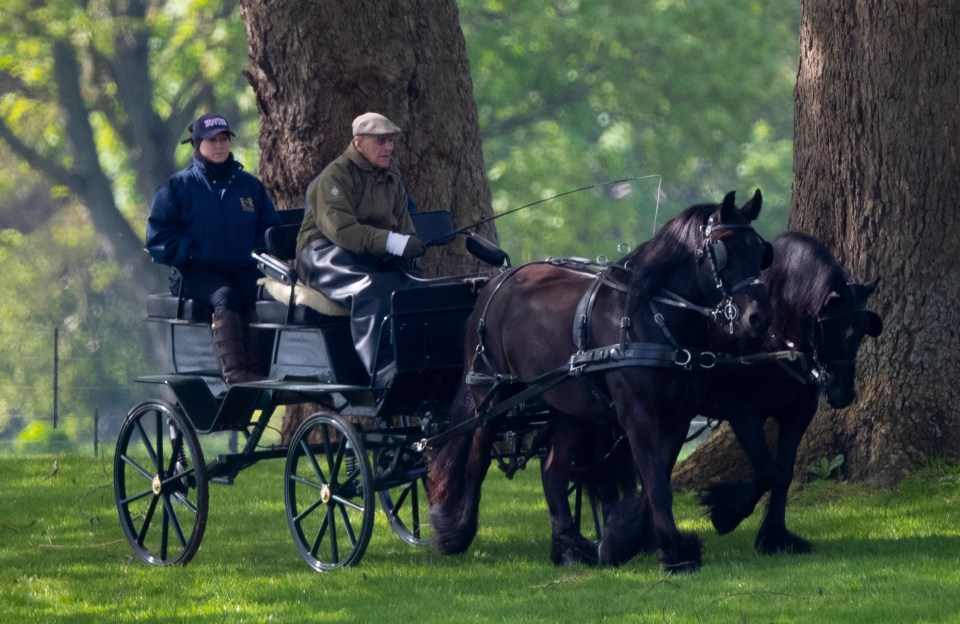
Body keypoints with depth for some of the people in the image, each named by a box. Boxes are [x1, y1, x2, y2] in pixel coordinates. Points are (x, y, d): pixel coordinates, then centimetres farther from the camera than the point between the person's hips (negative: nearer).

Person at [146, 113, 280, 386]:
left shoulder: (250, 185, 20)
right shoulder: (177, 187, 11)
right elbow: (158, 237, 5)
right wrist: (191, 254, -10)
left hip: (243, 269, 3)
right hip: (197, 271, -3)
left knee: (261, 296, -32)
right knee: (225, 297, -36)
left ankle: (257, 372, -42)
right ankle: (234, 374, -48)